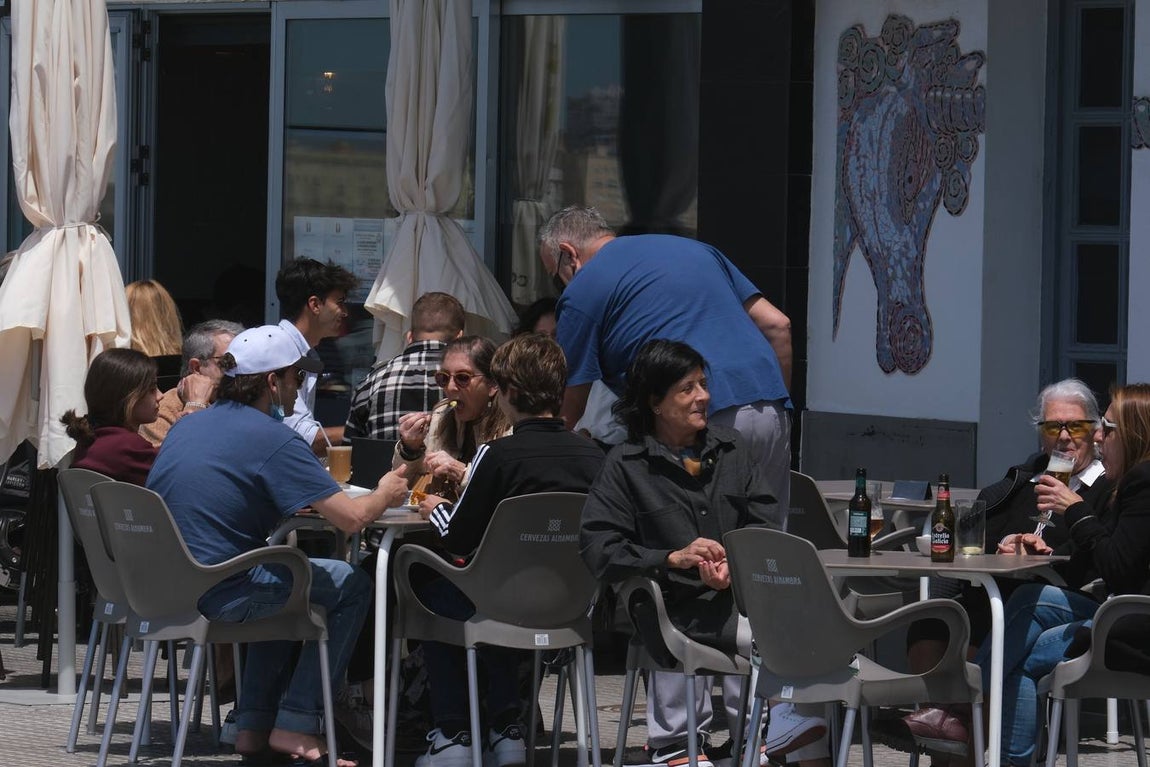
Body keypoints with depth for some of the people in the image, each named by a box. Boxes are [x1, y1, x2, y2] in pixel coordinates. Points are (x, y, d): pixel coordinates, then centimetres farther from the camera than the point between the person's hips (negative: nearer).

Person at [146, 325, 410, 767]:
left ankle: (255, 727, 27)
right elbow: (351, 518, -15)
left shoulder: (186, 427, 14)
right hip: (215, 594, -9)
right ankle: (295, 726, 7)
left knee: (284, 593, 33)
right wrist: (385, 495, 8)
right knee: (352, 586, 7)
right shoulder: (273, 439, -12)